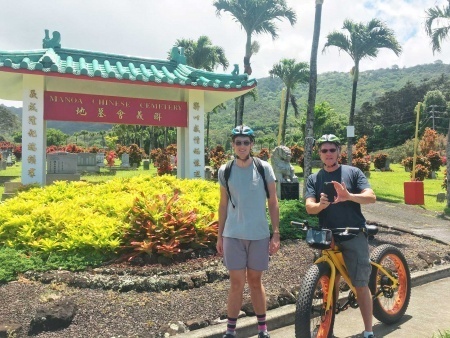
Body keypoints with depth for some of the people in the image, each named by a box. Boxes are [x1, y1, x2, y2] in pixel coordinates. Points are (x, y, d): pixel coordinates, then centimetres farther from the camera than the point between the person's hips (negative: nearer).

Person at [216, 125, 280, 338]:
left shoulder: (264, 168, -3)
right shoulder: (224, 171, 0)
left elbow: (273, 202, 1)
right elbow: (223, 205, 7)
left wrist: (276, 234, -2)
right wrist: (219, 236, 8)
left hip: (259, 235, 0)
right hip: (233, 235, 0)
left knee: (255, 281, 13)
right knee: (237, 283, 3)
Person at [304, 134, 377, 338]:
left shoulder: (353, 172, 1)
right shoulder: (314, 179, 6)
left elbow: (371, 197, -11)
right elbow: (309, 207, -6)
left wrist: (349, 196, -31)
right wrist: (321, 204, -30)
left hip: (354, 236, -2)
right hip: (328, 238, 2)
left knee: (360, 285, -1)